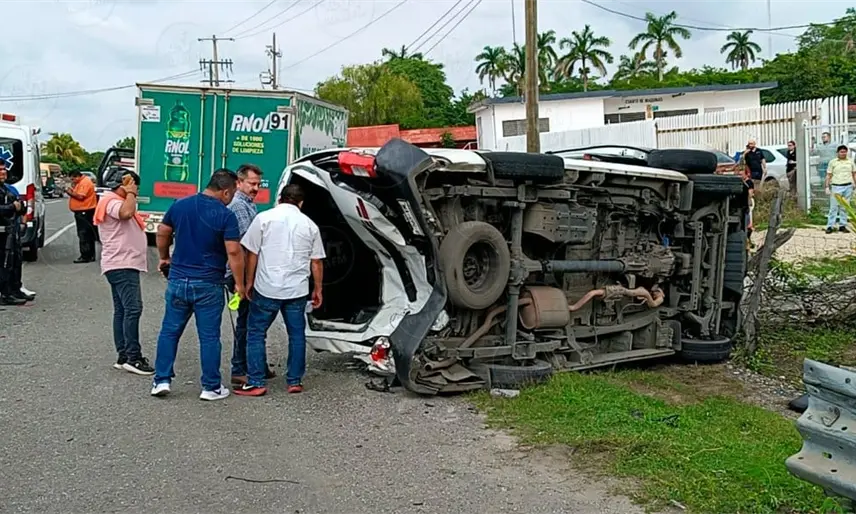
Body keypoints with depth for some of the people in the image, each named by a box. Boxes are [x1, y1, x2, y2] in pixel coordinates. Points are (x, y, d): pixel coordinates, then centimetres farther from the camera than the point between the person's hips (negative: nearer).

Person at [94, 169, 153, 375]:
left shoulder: (118, 202, 23)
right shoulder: (111, 202, -10)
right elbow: (126, 213, -30)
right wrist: (130, 193, -18)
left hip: (124, 265, 12)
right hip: (122, 265, -12)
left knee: (122, 310, 10)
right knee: (133, 308, -16)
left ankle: (123, 356, 13)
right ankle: (133, 357, -18)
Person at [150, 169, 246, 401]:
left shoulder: (180, 205, 3)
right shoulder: (226, 215, -12)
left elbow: (162, 233, 13)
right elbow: (233, 252, -16)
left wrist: (164, 258, 29)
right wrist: (240, 284, -10)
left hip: (178, 280, 4)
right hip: (209, 285, -4)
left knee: (169, 331, 14)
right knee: (209, 337, 5)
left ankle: (161, 380, 15)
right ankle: (211, 387, 12)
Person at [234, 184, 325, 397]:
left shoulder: (264, 218, -1)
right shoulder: (310, 225, 6)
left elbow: (252, 253, -1)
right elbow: (316, 262, 9)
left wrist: (249, 282, 9)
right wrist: (317, 289, 18)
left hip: (267, 288, -2)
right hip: (297, 290, 2)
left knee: (256, 333, 6)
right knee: (297, 335, 13)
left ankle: (255, 383, 4)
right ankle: (295, 381, 18)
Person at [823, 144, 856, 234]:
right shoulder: (832, 162, 2)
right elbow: (828, 176, 2)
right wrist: (827, 187, -4)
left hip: (848, 187, 3)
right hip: (836, 187, -3)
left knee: (844, 207, 6)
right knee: (834, 207, -5)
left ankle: (842, 226, 12)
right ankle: (830, 226, -3)